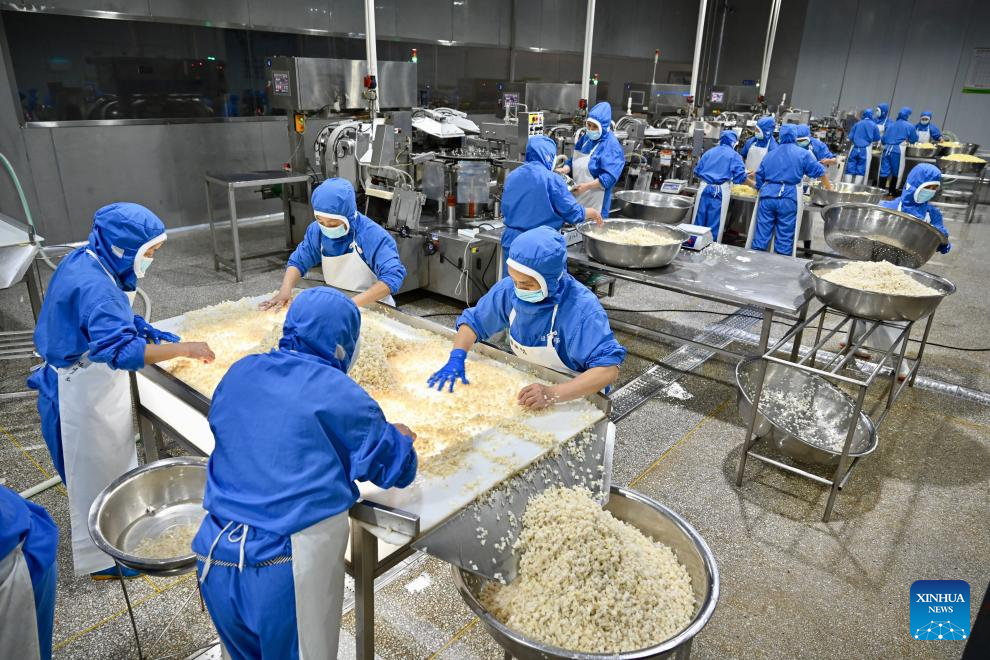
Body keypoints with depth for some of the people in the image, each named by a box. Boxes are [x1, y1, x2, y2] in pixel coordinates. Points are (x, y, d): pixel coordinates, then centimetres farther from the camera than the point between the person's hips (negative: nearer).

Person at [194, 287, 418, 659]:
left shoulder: (238, 373, 5)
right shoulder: (339, 394, -10)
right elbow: (398, 470, -2)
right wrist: (400, 438, 19)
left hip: (215, 564, 6)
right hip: (288, 570, -5)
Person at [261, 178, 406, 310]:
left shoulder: (372, 234, -22)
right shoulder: (316, 230, -5)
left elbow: (393, 275, -30)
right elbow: (298, 261, 5)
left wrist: (354, 302, -38)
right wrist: (285, 289, -15)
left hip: (371, 305, -3)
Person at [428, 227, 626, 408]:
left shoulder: (582, 308, -27)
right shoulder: (509, 289, -11)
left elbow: (609, 368, -33)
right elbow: (473, 321, 3)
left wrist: (553, 394, -45)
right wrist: (456, 358, -15)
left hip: (573, 401, -4)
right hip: (527, 386, 4)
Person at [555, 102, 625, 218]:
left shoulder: (611, 146, -14)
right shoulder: (585, 139, 11)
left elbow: (610, 177, -20)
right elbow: (573, 160, 17)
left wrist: (586, 186, -25)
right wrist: (564, 170, -5)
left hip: (595, 201, -7)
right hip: (577, 196, 7)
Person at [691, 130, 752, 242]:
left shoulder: (709, 152, 12)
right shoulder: (734, 155, 1)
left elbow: (697, 171, 14)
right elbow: (740, 177, -5)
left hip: (704, 188, 3)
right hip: (720, 191, -3)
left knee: (699, 221, 8)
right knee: (715, 224, 3)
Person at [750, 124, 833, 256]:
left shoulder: (770, 154, 17)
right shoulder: (803, 153, 6)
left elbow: (759, 176, 19)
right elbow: (819, 171, 8)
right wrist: (829, 188, 21)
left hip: (767, 195, 3)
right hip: (788, 198, -3)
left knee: (762, 233, 5)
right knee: (785, 236, 2)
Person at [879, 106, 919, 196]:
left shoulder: (891, 125, 14)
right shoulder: (909, 126, 3)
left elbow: (883, 140, 14)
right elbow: (914, 139, 9)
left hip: (887, 149, 3)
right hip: (898, 150, -3)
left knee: (884, 171, 2)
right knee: (896, 172, 8)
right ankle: (893, 191, 15)